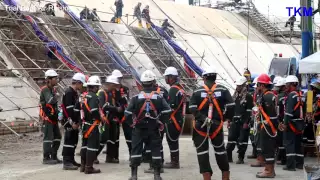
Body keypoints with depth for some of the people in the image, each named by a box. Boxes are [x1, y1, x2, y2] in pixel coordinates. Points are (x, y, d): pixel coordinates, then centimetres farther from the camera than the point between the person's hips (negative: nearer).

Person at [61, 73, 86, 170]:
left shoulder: (75, 93, 16)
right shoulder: (69, 92, -15)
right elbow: (69, 109, -22)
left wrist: (77, 121, 18)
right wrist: (72, 122, -22)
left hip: (74, 122, 10)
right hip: (70, 123, -10)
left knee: (74, 141, 15)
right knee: (69, 141, -8)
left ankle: (71, 160, 24)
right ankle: (67, 163, -6)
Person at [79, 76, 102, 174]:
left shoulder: (85, 96, 12)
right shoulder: (94, 97, -17)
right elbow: (94, 111, -25)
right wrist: (100, 118, -10)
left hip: (85, 123, 10)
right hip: (92, 124, -10)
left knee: (85, 144, 16)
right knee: (93, 144, -4)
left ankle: (83, 166, 24)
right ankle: (89, 167, -4)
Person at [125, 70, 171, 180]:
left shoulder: (136, 97, -7)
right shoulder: (159, 98, -5)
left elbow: (127, 114, -10)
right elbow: (167, 112, -12)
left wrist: (132, 123, 6)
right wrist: (160, 121, 1)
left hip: (139, 129, 0)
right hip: (154, 129, 0)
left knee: (136, 150, 6)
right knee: (156, 150, 9)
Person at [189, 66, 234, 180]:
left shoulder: (197, 92, -2)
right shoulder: (223, 90, 0)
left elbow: (192, 108, -13)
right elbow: (231, 106, -8)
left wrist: (202, 118, -10)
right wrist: (226, 118, 6)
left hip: (200, 125, -2)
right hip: (217, 125, 2)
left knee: (202, 151, 4)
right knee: (220, 150, 16)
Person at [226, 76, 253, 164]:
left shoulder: (248, 96, -5)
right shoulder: (235, 95, 15)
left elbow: (249, 111, -10)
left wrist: (246, 122, -15)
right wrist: (229, 120, 14)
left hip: (243, 122, -6)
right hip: (234, 121, 6)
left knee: (242, 140, -1)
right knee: (231, 138, 4)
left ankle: (241, 158, 7)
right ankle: (228, 157, 10)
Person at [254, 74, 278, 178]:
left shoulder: (266, 96, -17)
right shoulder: (270, 95, 16)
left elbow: (271, 113, -23)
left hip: (267, 126, -11)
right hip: (270, 126, 11)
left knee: (267, 148, -6)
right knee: (269, 147, 16)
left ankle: (269, 171, -2)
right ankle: (270, 169, 24)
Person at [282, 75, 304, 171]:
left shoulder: (291, 95, -15)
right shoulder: (300, 95, 13)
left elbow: (289, 111, -21)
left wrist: (285, 123, -19)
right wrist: (302, 123, 19)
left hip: (292, 123, -9)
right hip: (300, 122, 9)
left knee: (290, 144, -5)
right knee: (298, 144, 14)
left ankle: (291, 165, -5)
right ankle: (299, 163, 20)